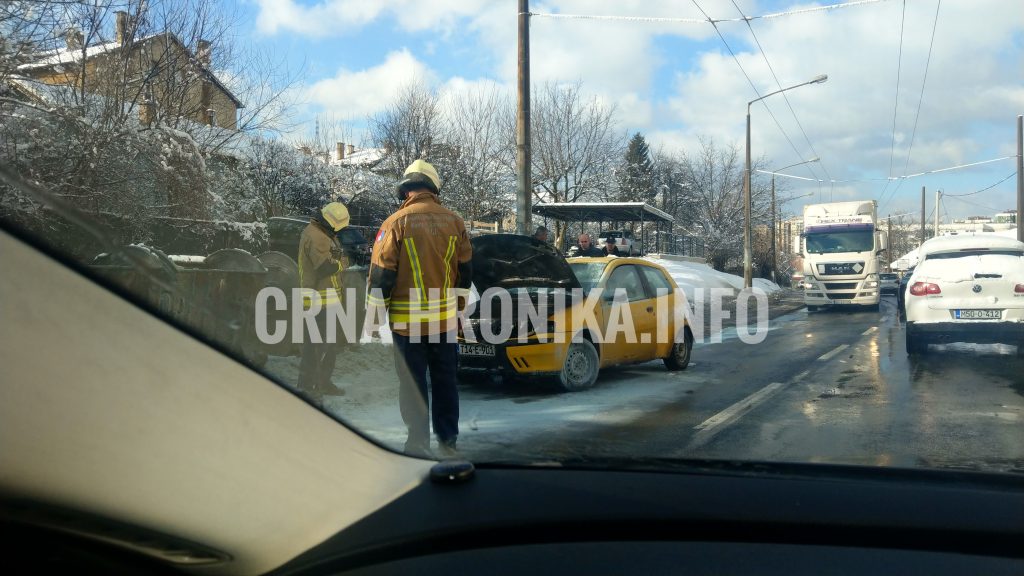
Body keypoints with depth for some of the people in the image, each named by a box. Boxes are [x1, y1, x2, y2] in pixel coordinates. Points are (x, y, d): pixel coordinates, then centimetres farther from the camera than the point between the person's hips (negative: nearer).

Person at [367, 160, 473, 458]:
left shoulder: (396, 223, -9)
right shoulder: (454, 222, 2)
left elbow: (381, 276, -9)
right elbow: (465, 270, 10)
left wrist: (372, 317, -1)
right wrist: (458, 305, 22)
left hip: (407, 321, -3)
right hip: (445, 319, 3)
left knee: (413, 383, 6)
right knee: (445, 380, 15)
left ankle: (418, 445, 10)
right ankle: (448, 440, 24)